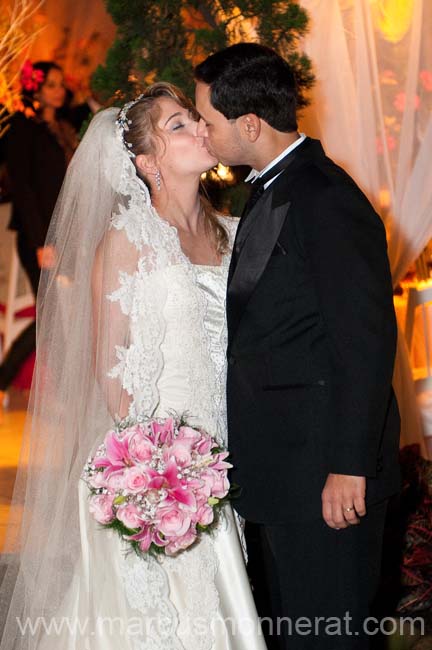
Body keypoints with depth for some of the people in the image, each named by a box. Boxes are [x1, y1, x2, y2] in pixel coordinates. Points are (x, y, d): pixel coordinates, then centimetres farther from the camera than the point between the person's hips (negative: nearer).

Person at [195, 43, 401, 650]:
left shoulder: (328, 202, -20)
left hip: (325, 469, -10)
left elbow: (367, 342, -22)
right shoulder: (270, 190, 12)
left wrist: (349, 468, -22)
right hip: (281, 463, 10)